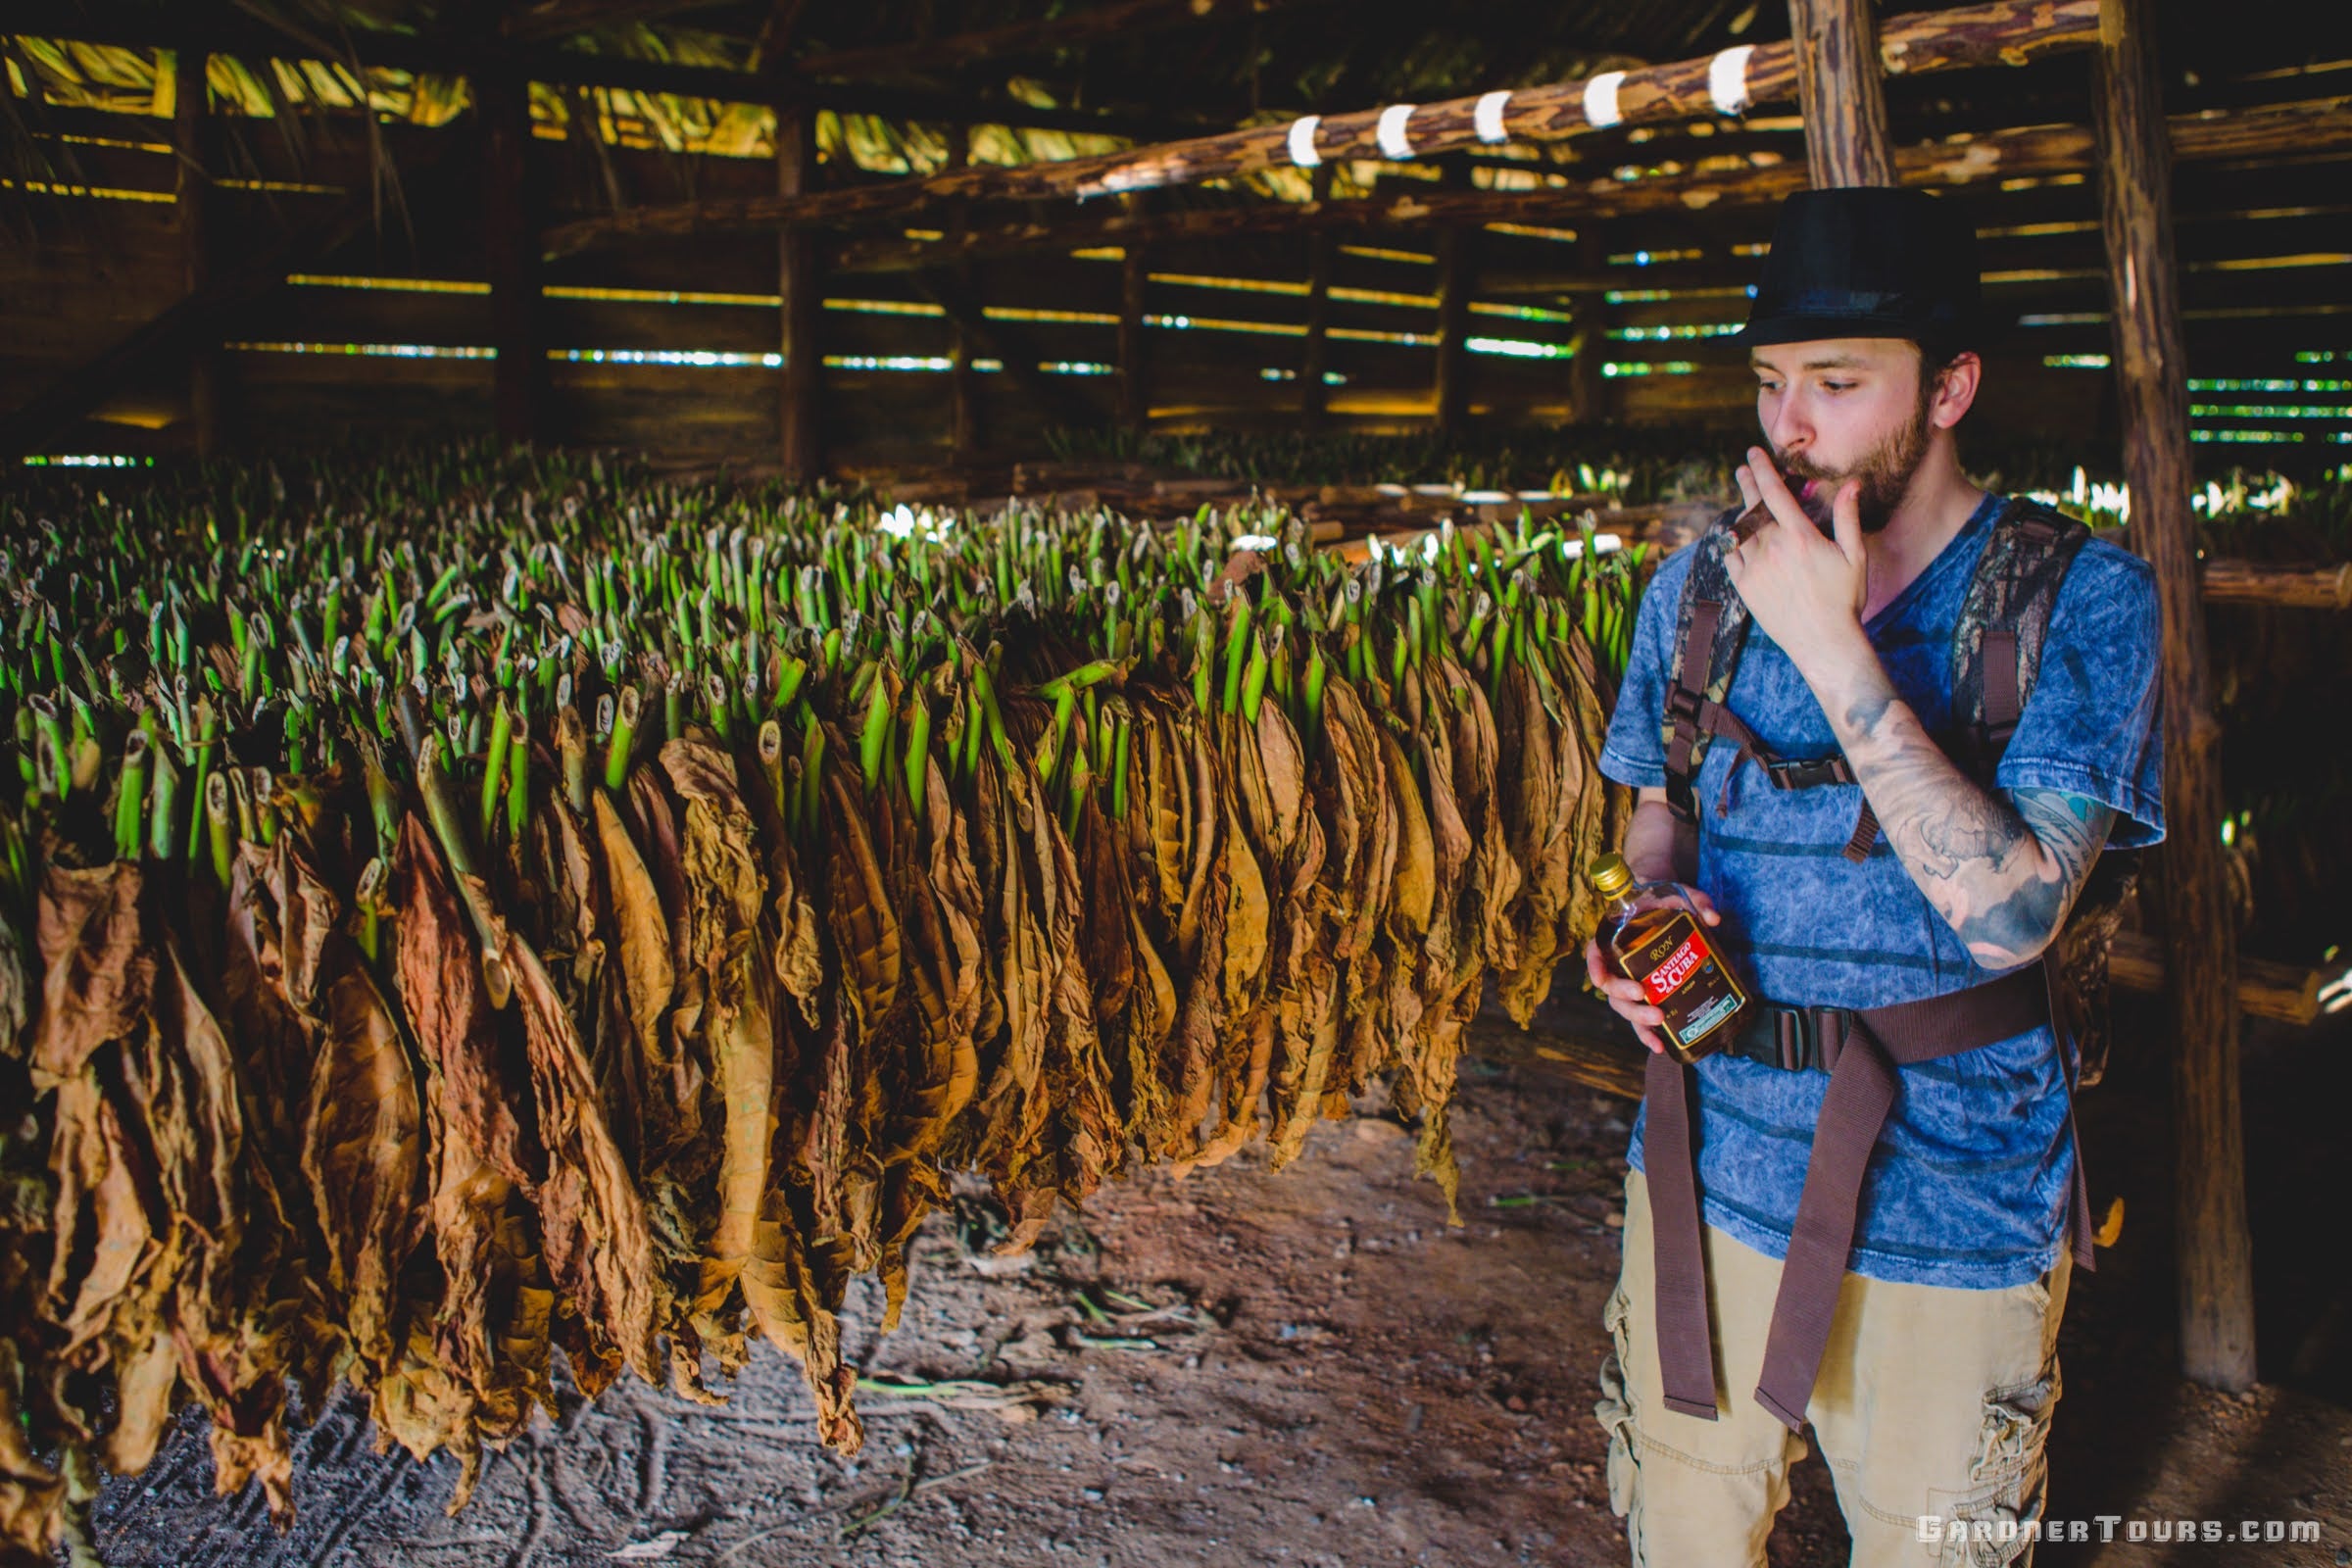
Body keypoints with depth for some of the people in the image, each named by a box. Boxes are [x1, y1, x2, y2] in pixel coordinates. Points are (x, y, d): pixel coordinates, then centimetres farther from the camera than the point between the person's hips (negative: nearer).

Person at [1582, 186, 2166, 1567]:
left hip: (1950, 1216, -3)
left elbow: (2010, 912, -23)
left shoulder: (2082, 601, -12)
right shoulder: (1696, 588, 1)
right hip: (1710, 1177, 4)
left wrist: (1828, 640, -26)